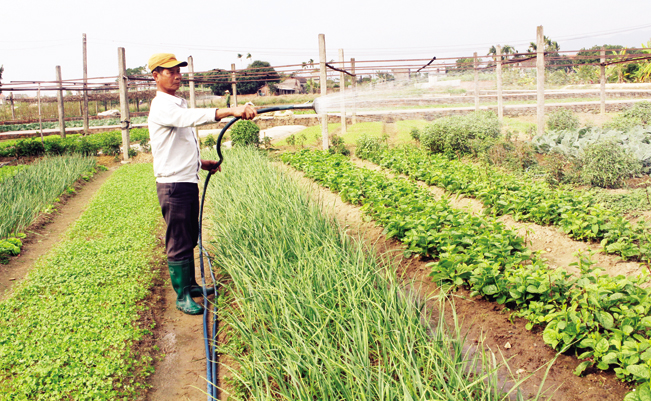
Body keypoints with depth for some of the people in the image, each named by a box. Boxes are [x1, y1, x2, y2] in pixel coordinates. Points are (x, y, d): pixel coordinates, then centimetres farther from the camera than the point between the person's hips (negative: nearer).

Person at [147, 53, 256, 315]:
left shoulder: (179, 103, 17)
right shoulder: (161, 107, -15)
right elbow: (192, 117, -36)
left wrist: (200, 163, 14)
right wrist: (231, 111, -48)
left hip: (188, 182, 9)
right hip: (173, 185, -9)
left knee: (190, 239, 18)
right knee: (178, 243, -1)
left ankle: (191, 285, 32)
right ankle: (182, 297, 9)